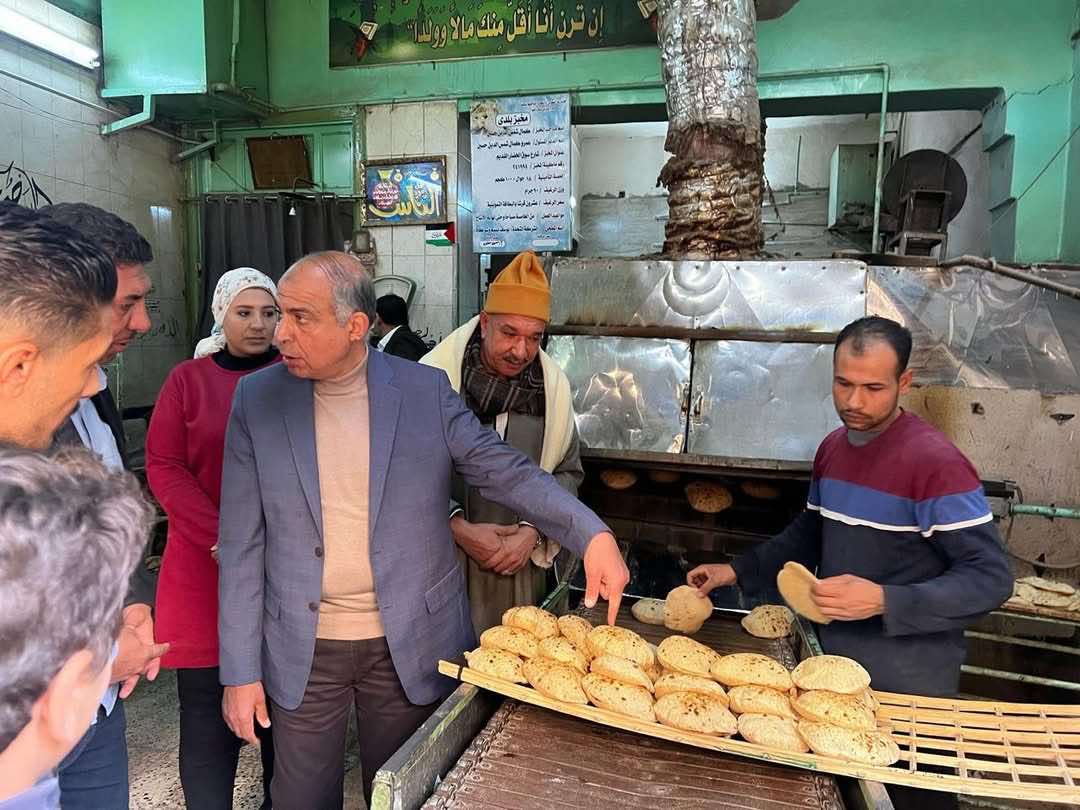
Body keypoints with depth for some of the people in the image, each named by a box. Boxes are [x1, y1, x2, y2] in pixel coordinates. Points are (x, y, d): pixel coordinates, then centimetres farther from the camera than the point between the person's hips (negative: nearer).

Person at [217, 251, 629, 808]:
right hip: (302, 651, 1)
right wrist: (240, 671, -3)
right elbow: (242, 545, -3)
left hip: (409, 647, 0)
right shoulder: (257, 399, -5)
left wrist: (592, 534, -22)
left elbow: (505, 471, -6)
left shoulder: (425, 391, -7)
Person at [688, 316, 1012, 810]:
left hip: (907, 679, -6)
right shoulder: (832, 448, 3)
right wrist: (737, 572, 7)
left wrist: (883, 601, -32)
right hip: (835, 659, 6)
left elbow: (990, 579, -21)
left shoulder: (935, 461, -21)